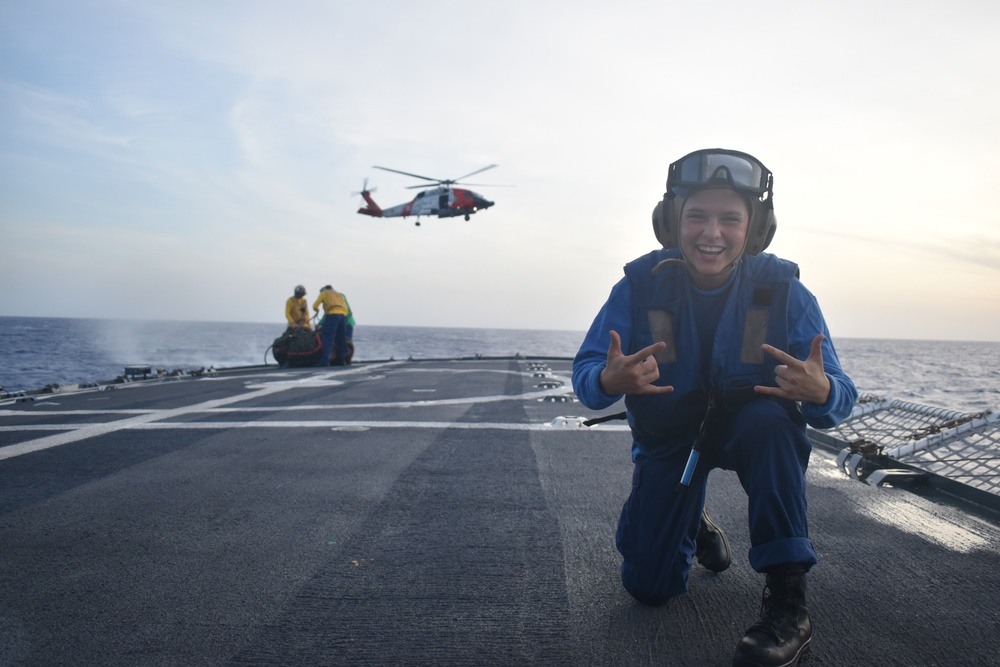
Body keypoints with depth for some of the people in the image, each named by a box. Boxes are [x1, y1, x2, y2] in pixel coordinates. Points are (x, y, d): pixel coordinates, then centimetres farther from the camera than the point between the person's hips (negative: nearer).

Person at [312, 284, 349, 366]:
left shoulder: (324, 293, 19)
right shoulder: (340, 295, 34)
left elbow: (315, 306, 16)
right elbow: (346, 310, 24)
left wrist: (317, 310, 36)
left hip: (332, 315, -5)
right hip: (343, 315, 5)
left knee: (327, 338, -10)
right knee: (341, 339, 12)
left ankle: (325, 360, -21)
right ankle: (342, 360, 12)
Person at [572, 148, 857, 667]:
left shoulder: (782, 289, -20)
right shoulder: (640, 285, -19)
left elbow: (840, 397, -20)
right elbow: (585, 375, -20)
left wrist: (821, 390, -47)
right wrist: (609, 381, -46)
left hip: (750, 427, 0)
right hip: (668, 438, 1)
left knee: (770, 418, -38)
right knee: (649, 588, -1)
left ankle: (786, 598, -24)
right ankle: (694, 527, 35)